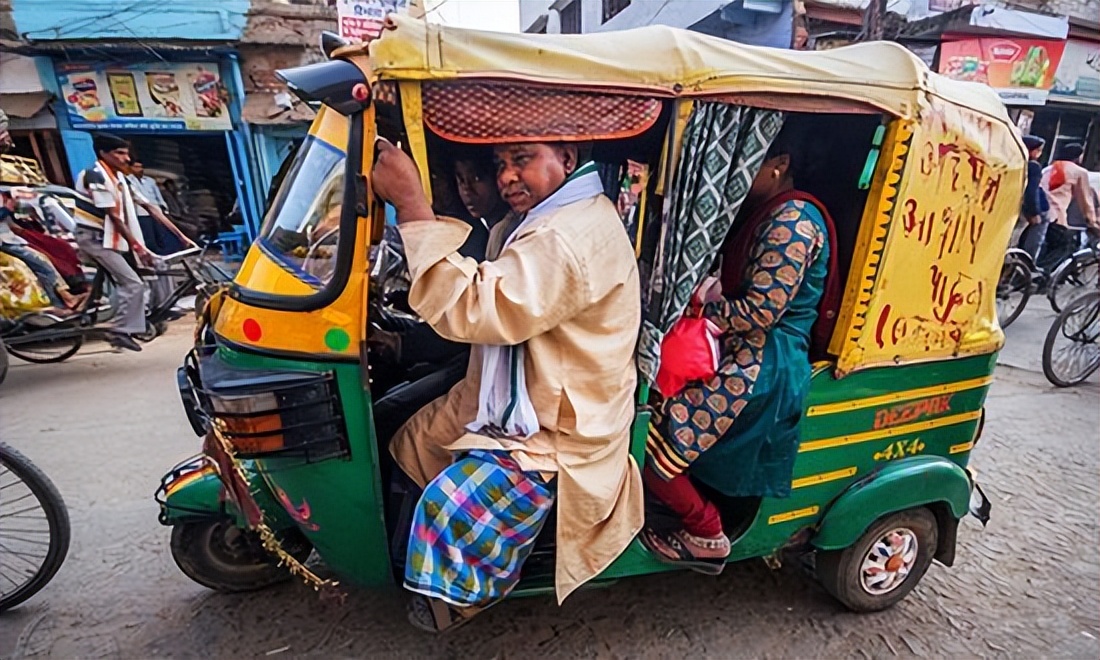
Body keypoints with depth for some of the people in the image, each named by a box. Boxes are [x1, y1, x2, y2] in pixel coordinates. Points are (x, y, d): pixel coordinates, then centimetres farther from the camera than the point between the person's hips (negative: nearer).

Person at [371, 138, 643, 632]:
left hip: (562, 430, -10)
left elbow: (473, 309, -35)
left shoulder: (575, 237, -28)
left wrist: (409, 202, -32)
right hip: (510, 399, 10)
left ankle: (462, 595, 15)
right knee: (412, 442, 13)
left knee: (454, 507, -20)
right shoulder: (537, 222, 9)